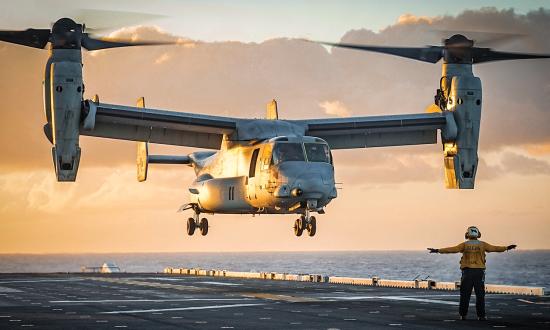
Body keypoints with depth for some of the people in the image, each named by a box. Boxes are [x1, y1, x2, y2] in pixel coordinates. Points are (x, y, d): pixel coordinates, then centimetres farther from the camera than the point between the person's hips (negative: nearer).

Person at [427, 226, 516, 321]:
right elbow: (494, 248, 8)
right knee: (480, 294, 3)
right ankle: (481, 315, 1)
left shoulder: (465, 245, 0)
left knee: (465, 294, 5)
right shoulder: (482, 244, 2)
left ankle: (463, 315, 5)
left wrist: (438, 250, -5)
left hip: (467, 271, 0)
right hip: (479, 271, 0)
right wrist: (507, 248, 20)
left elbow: (452, 249, -6)